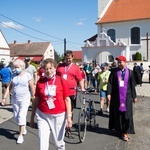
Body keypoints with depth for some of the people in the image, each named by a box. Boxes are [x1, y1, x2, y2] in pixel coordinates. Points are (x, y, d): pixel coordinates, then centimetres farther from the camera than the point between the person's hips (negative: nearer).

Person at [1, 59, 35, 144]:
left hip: (25, 99, -5)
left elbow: (32, 87, -6)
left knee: (22, 116, -9)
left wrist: (34, 97, -6)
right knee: (17, 116, 12)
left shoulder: (27, 75, -7)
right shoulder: (14, 75, 4)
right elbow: (9, 87, 5)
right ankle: (24, 128, 39)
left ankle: (21, 135, 1)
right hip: (14, 99, 5)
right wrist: (4, 97, 0)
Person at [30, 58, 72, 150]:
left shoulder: (62, 81, -5)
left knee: (59, 142, 15)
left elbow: (67, 99, -2)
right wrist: (32, 117, 9)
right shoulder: (40, 82, -1)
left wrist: (69, 116, -9)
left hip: (59, 116, -1)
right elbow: (36, 100, 6)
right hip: (42, 116, 1)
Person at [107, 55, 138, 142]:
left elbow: (132, 85, 6)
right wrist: (109, 93, -13)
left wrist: (134, 96, 6)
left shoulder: (130, 72, 2)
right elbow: (110, 83, -3)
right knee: (118, 113, 7)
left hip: (127, 96, 0)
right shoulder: (114, 71, 0)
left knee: (126, 113, -1)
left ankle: (125, 132, 5)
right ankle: (119, 129, 21)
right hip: (116, 96, 0)